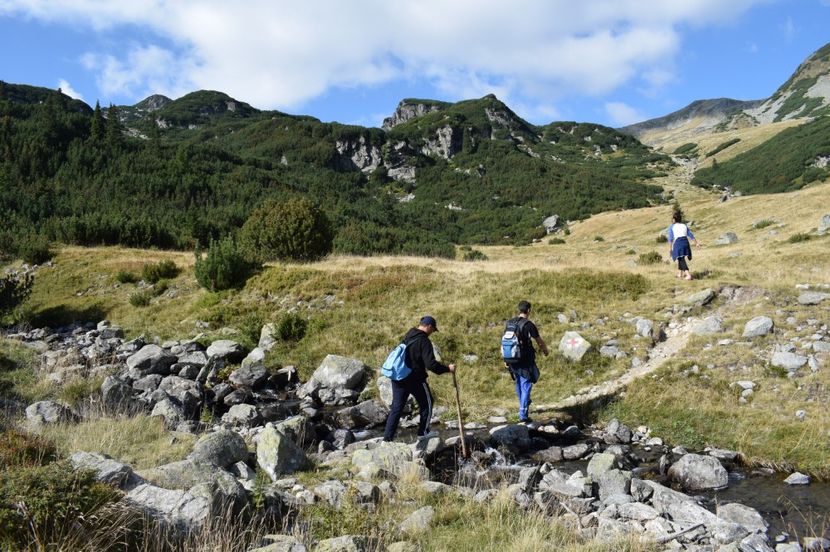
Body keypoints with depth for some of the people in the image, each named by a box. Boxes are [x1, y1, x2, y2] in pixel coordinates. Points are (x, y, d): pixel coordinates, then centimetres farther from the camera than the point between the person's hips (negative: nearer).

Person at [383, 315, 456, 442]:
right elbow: (431, 364, -21)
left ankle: (387, 438, 6)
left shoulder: (407, 336, 11)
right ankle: (423, 432, 19)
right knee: (426, 403, 14)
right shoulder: (424, 341, -15)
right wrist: (447, 368, -10)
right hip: (415, 379, -7)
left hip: (398, 378, 7)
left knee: (396, 408, 9)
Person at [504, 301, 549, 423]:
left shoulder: (509, 323, 2)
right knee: (526, 386, 1)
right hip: (525, 361, -6)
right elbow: (540, 341, -4)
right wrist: (545, 351, 16)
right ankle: (523, 415, -1)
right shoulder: (529, 325, -15)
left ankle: (523, 406, 43)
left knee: (519, 383, 23)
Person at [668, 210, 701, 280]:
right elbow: (691, 235, 16)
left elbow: (670, 238, -2)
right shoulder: (684, 226, 17)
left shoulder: (672, 227, 5)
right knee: (681, 259, 24)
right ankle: (680, 273, 33)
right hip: (685, 242, 5)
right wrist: (696, 243, 22)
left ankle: (688, 275, -23)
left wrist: (670, 248, -1)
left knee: (681, 260, -8)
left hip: (678, 242, -5)